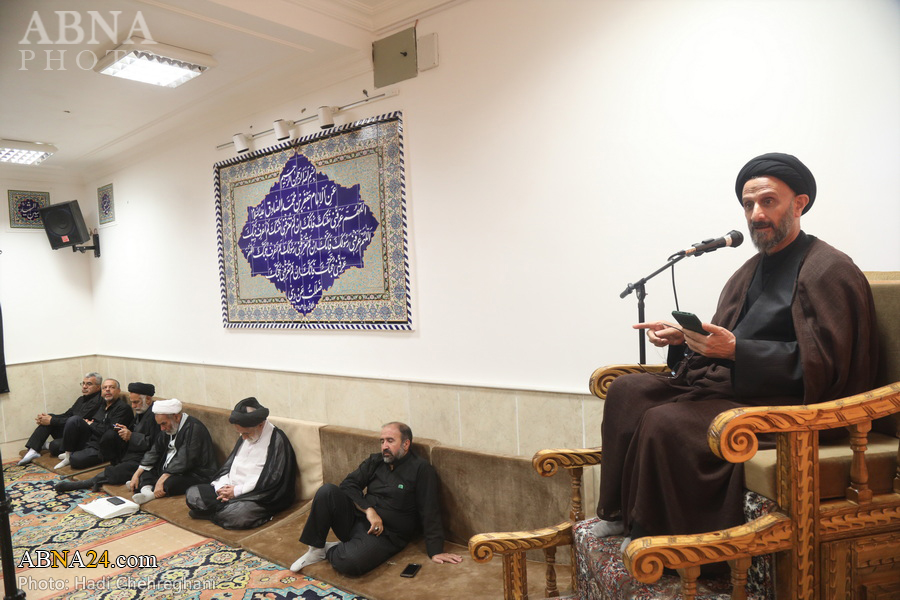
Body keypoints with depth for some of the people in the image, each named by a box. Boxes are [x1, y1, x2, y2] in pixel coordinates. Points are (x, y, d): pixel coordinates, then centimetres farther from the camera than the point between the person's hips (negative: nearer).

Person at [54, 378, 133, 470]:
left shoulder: (123, 408, -10)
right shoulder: (100, 404, 15)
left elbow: (111, 431, -18)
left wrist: (91, 424, -4)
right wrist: (85, 422, 0)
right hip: (88, 440, 7)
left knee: (76, 460, -30)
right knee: (74, 419, -15)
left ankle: (71, 457, 10)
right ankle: (68, 455, -3)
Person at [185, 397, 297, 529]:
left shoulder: (277, 441, -14)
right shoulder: (245, 436, 13)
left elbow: (270, 481, -17)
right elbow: (228, 465, 14)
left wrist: (237, 491, -16)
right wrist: (222, 487, -6)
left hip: (258, 496, -7)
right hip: (231, 488, 8)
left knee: (238, 514, -36)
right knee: (192, 494, -5)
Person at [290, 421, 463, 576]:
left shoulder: (421, 469, -7)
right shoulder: (375, 461, 9)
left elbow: (429, 512, -9)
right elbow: (348, 484, 2)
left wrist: (435, 551, -13)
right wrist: (368, 510, -13)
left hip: (385, 535, -5)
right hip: (356, 519, 5)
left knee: (349, 562, -35)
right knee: (327, 491, -20)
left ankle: (330, 550, 0)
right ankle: (315, 548, -7)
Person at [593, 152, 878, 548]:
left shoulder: (830, 271, -8)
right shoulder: (754, 269, 19)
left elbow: (820, 365, -18)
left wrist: (734, 350, -25)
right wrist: (682, 338, 3)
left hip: (782, 403, -9)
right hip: (724, 382, 9)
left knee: (665, 423, -29)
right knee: (626, 391, -5)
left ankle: (652, 534, -8)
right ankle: (620, 513, 0)